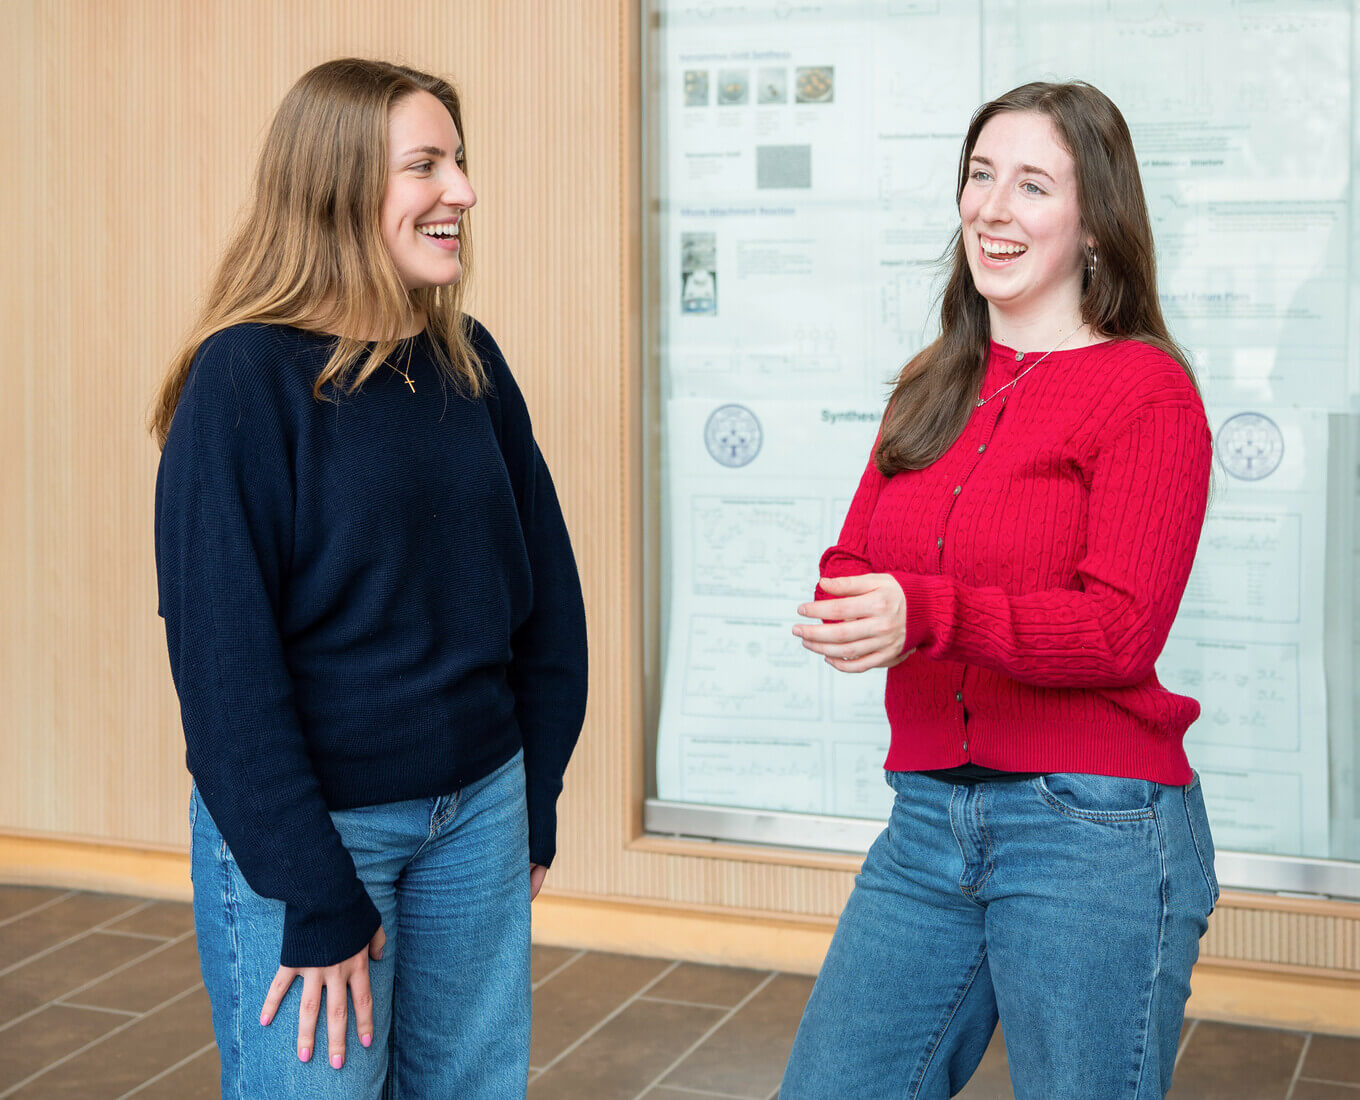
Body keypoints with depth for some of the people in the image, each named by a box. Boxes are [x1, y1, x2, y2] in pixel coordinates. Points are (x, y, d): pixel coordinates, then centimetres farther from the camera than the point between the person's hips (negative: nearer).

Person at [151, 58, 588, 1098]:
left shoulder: (469, 361, 4)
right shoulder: (248, 375, -13)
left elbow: (544, 584, 9)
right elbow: (223, 655, -15)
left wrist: (534, 804, 6)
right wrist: (316, 901, -17)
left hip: (476, 810, 5)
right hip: (304, 819, -5)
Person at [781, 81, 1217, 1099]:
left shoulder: (1148, 391, -7)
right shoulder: (932, 387, 13)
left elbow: (1122, 628, -16)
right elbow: (854, 560, 9)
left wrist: (927, 617, -29)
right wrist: (846, 611, -15)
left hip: (1094, 832, -6)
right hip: (928, 821, 6)